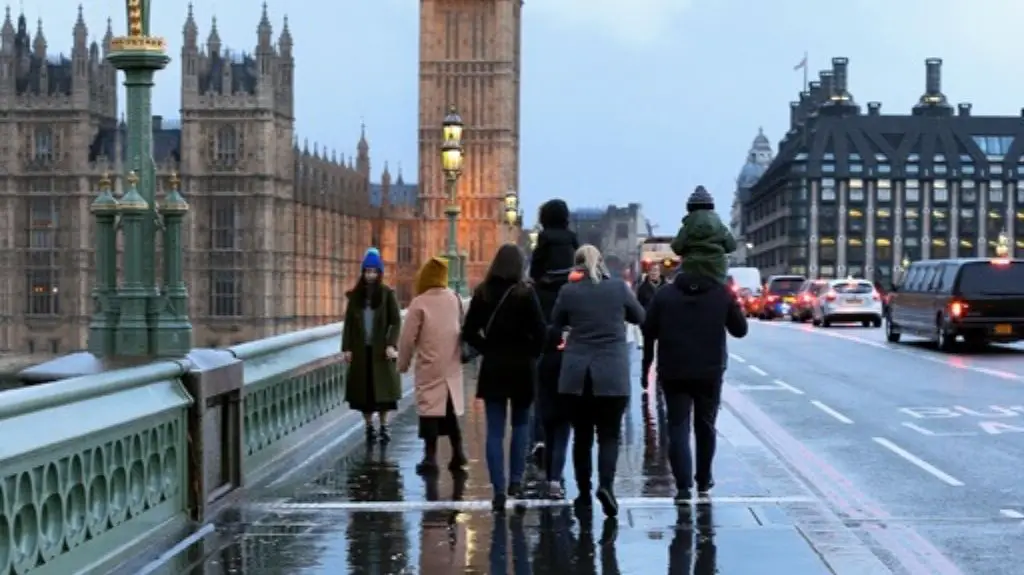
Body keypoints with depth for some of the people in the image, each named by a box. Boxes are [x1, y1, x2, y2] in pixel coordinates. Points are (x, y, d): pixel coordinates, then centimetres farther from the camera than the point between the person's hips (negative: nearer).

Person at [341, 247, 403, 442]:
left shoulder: (387, 294, -1)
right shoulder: (355, 295, 5)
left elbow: (396, 321, -3)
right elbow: (348, 323, 5)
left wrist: (391, 344, -14)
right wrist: (346, 348, -1)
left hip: (381, 349, -2)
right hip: (361, 349, 2)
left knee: (383, 388, 0)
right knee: (363, 389, 2)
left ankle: (383, 426, 9)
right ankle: (369, 426, 10)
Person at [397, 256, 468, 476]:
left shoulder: (420, 303, -11)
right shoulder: (454, 299, 5)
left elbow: (407, 337, -8)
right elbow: (463, 329, 14)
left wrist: (403, 363, 5)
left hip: (430, 366, -5)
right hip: (452, 365, 5)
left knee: (429, 408, -3)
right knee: (450, 409, 15)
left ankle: (430, 457, -7)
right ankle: (458, 454, 16)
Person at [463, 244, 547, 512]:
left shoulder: (482, 293, -1)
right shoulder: (525, 292, -9)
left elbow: (469, 332, -1)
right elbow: (539, 330, -13)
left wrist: (487, 348, 10)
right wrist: (531, 353, 3)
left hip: (492, 367, 1)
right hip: (521, 367, -1)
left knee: (494, 430, 3)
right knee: (521, 423, 18)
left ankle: (499, 490, -2)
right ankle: (516, 480, 12)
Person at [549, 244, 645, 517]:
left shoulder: (568, 291, -3)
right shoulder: (618, 287, -3)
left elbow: (555, 325, 10)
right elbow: (639, 316, 12)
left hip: (575, 374, 1)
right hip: (612, 374, -1)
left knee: (582, 434, 11)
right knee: (609, 434, 3)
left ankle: (584, 492, 15)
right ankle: (606, 484, -17)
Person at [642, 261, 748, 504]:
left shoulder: (665, 294, -5)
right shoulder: (722, 294, -4)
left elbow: (648, 330, -2)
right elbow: (740, 329, 4)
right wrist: (736, 306, 21)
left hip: (673, 372, -1)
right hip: (710, 372, 1)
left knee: (678, 428, 1)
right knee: (705, 425, 18)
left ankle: (683, 486, -10)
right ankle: (703, 480, 29)